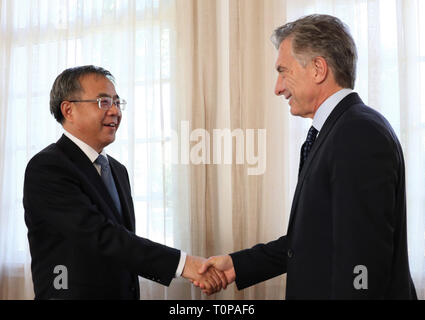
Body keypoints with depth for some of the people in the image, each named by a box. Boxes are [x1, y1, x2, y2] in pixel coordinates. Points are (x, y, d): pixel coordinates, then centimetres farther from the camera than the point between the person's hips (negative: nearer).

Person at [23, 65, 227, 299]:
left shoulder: (117, 170, 9)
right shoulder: (46, 168, -17)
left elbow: (123, 245, 9)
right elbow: (100, 236, -25)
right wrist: (182, 262, -29)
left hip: (125, 293, 7)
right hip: (73, 293, -7)